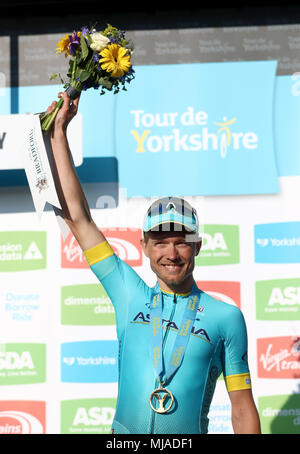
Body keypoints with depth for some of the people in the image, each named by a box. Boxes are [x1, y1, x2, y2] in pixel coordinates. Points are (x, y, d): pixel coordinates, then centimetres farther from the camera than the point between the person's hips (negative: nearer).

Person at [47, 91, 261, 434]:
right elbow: (77, 217, 11)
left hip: (190, 434, -2)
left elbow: (243, 409, 6)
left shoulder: (226, 317, 7)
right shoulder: (130, 296, 10)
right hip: (124, 433, 2)